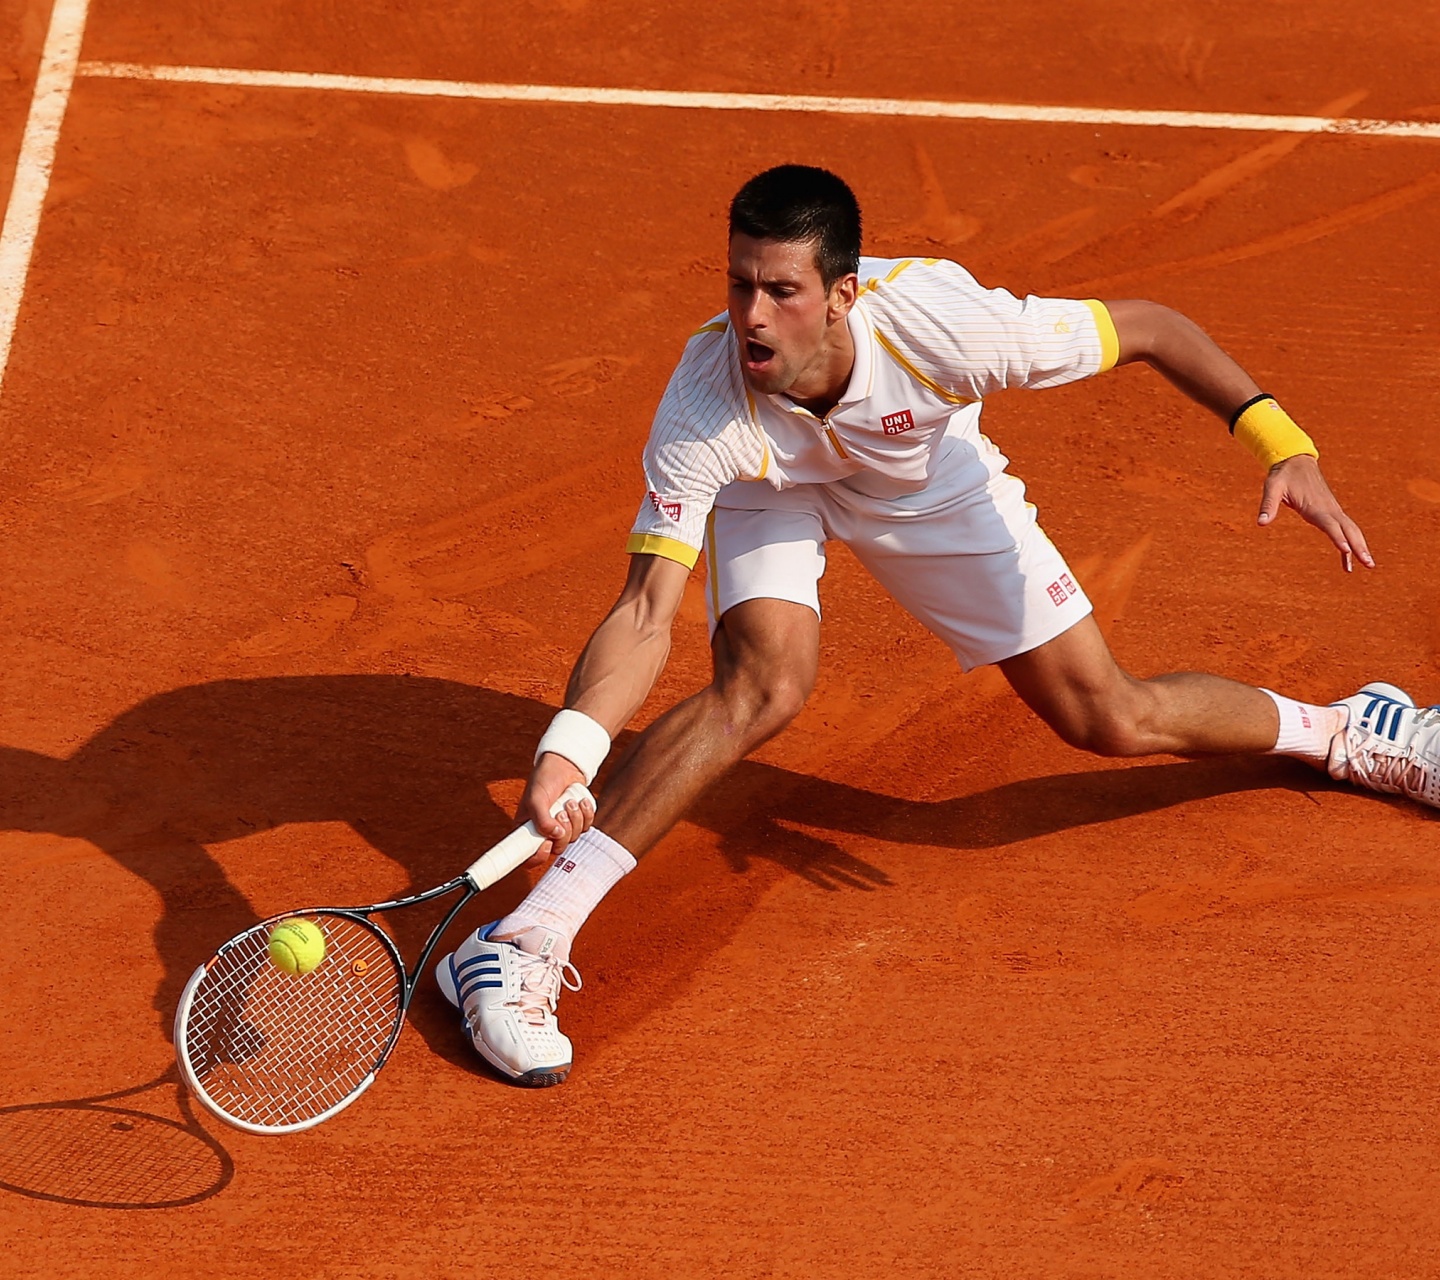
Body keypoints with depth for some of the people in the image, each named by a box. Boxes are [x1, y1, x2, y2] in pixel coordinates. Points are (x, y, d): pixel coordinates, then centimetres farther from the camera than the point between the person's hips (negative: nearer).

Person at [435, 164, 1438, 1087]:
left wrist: (1283, 444, -35)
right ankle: (523, 941, -27)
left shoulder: (939, 323, -41)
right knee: (766, 680, -32)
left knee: (1112, 722, 0)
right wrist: (569, 749, -51)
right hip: (770, 486, -1)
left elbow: (1148, 327, -27)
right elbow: (647, 614, -36)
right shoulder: (705, 411, -39)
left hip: (932, 485, 1)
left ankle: (1345, 734, 30)